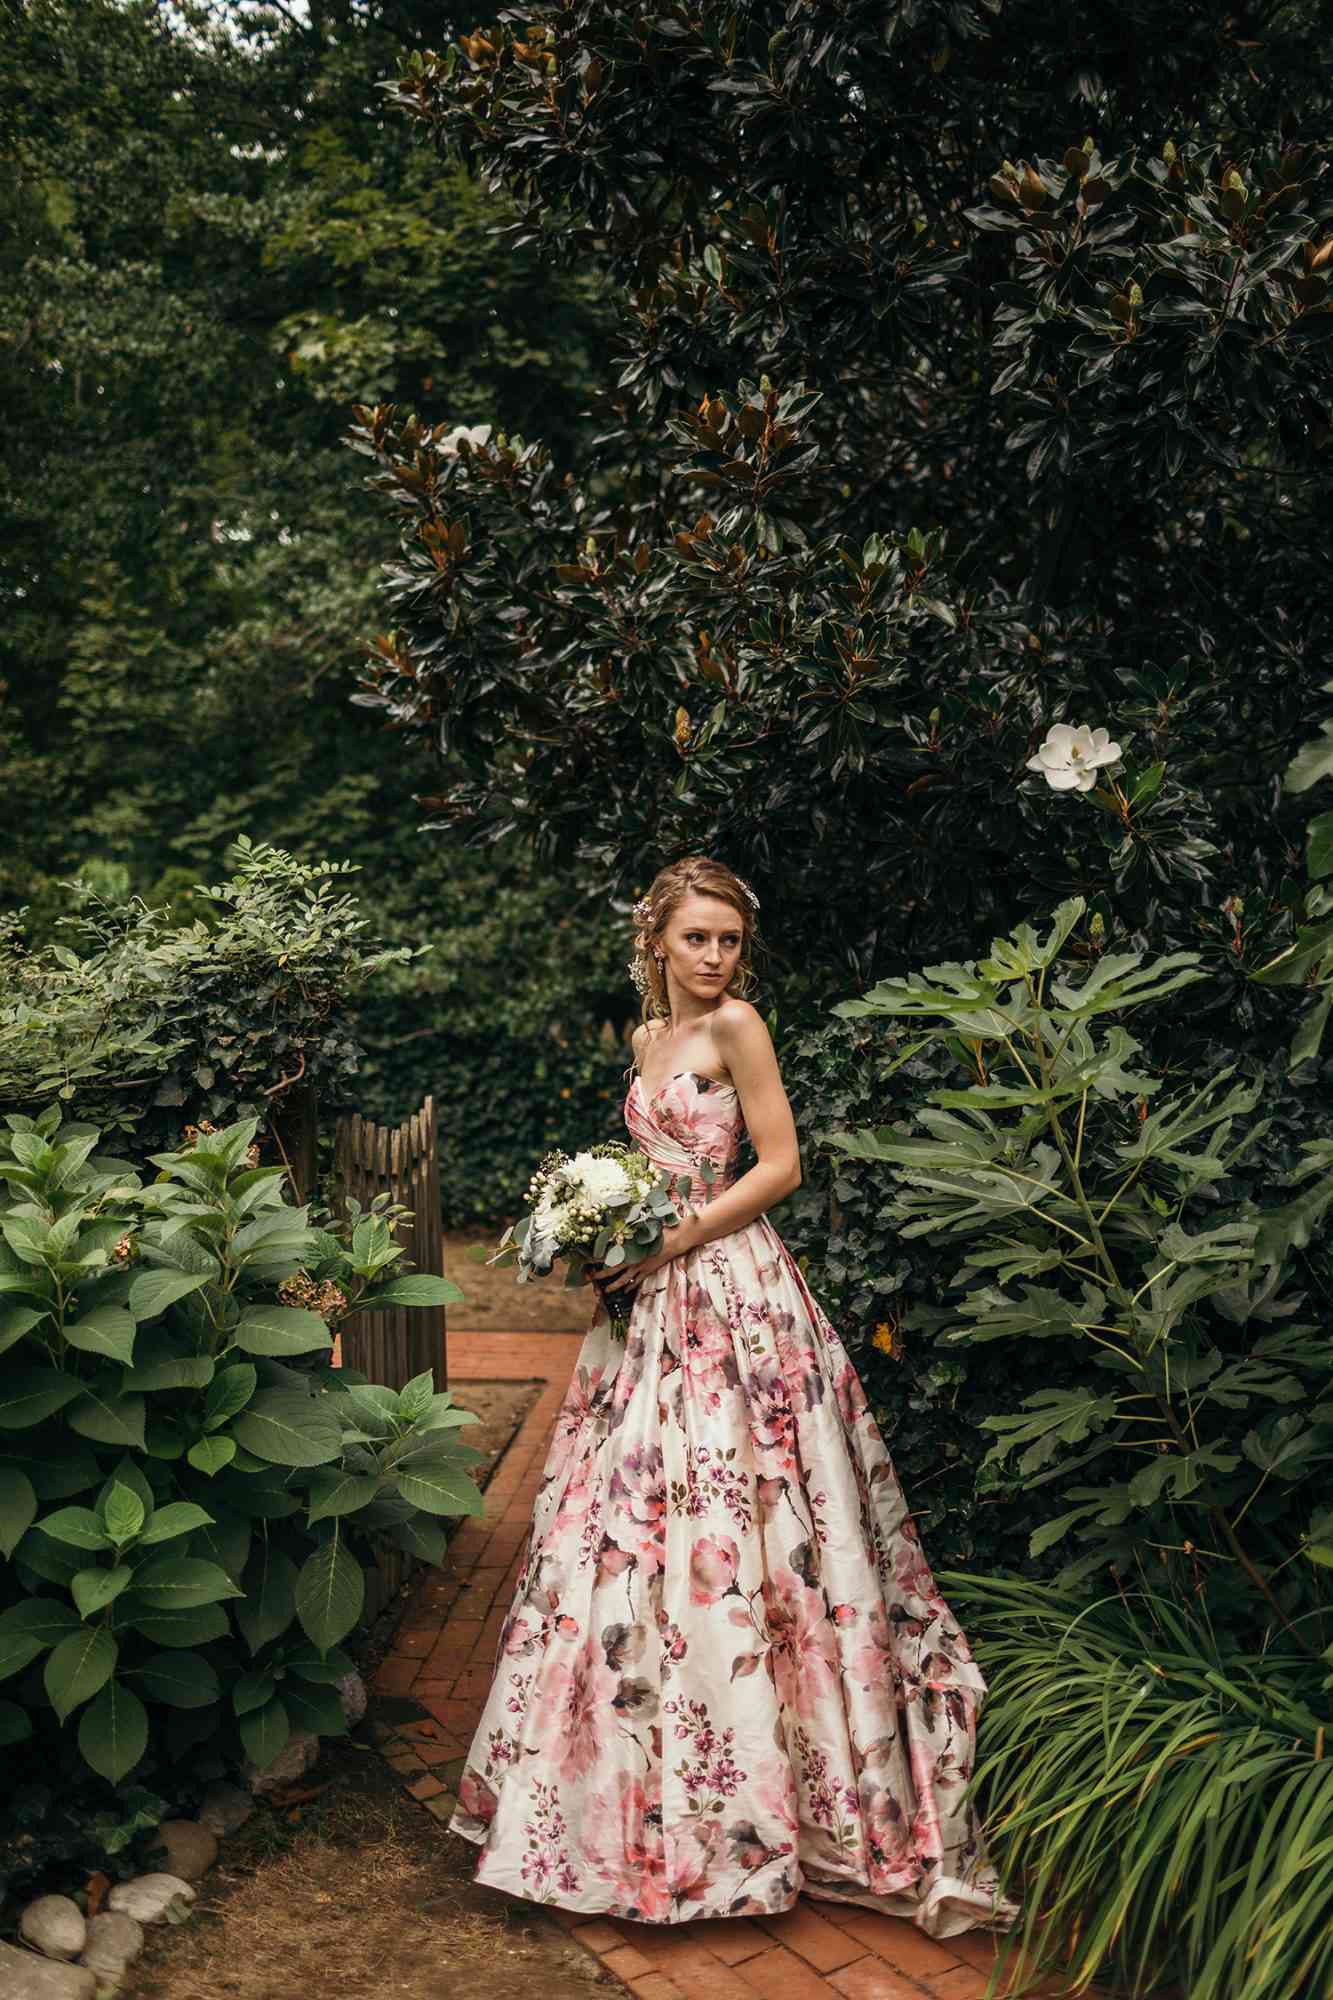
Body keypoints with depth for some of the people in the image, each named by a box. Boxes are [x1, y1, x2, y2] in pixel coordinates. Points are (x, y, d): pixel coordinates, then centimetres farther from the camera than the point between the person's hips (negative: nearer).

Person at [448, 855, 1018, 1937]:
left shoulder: (738, 1025, -8)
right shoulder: (649, 1038, 14)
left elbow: (779, 1166, -12)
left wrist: (670, 1238, -15)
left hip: (731, 1290, -8)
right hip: (655, 1299, 8)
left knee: (727, 1518, -5)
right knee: (630, 1522, 12)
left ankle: (739, 1796, 8)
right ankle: (644, 1788, 26)